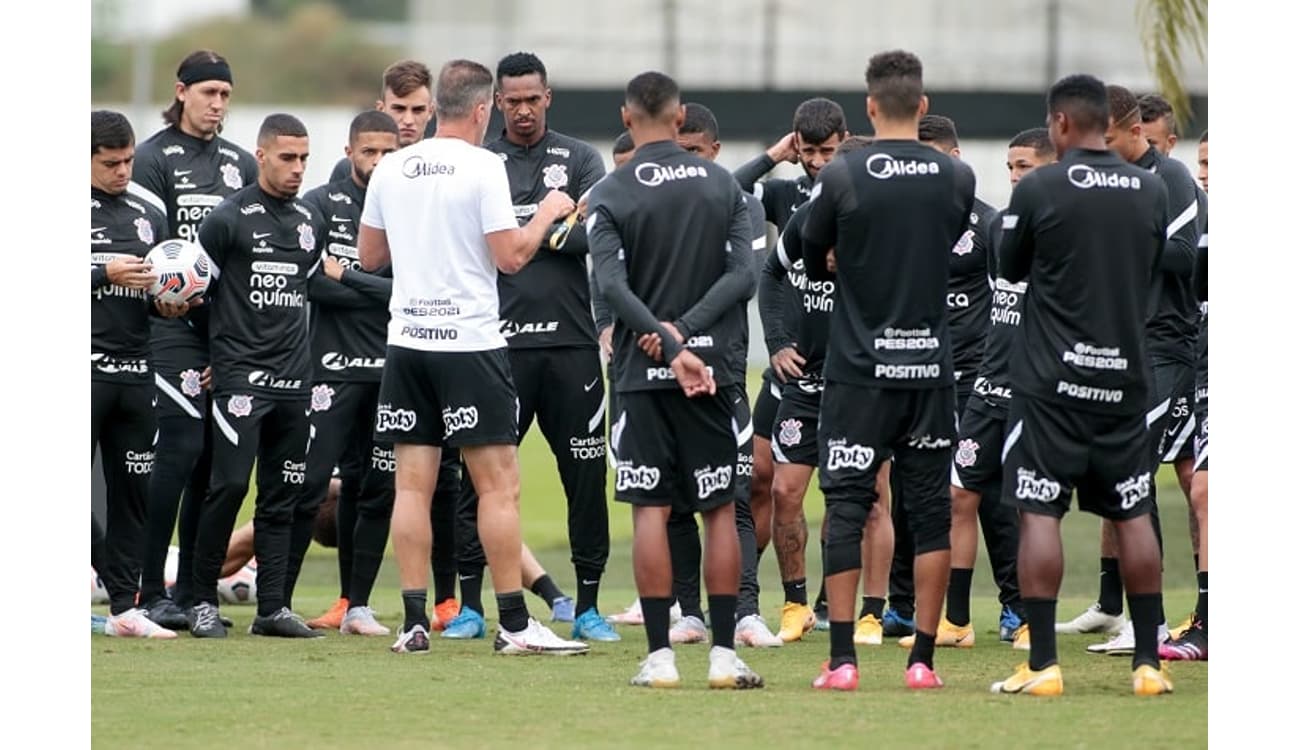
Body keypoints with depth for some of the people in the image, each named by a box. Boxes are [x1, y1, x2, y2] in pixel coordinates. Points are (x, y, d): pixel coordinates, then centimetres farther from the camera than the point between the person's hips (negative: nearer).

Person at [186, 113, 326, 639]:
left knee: (282, 495, 5)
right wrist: (217, 350, 5)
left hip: (293, 378, 6)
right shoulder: (229, 218, -5)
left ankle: (273, 608, 6)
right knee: (230, 484, -11)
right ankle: (203, 601, -1)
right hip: (240, 374, -5)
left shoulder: (311, 221, 13)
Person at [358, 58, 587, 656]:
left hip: (407, 338, 5)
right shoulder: (483, 168, -9)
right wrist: (547, 213, 5)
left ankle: (414, 622, 1)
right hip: (470, 340, -5)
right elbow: (511, 255, -11)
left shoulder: (391, 170, 8)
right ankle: (514, 623, -3)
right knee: (498, 484, -1)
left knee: (413, 483, 5)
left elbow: (369, 255, 17)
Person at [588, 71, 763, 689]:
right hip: (713, 368, 2)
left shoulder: (610, 194, -3)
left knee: (650, 510, 0)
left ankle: (659, 655, -3)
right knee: (721, 509, 7)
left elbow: (610, 283, -15)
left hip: (643, 371, -2)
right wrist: (685, 330, -10)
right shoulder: (722, 186, 5)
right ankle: (724, 654, 4)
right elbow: (743, 275, -5)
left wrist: (670, 343, -18)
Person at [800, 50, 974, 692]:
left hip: (859, 368, -2)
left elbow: (812, 262, 6)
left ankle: (842, 660, -3)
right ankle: (923, 660, 6)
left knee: (846, 506, 2)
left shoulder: (841, 177, -7)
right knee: (930, 511, 7)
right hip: (931, 367, 2)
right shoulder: (957, 179, 0)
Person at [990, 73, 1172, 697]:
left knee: (1039, 513, -1)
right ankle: (1149, 662, 11)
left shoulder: (1038, 189, -10)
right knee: (1134, 516, 10)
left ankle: (1042, 664, -6)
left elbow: (1009, 268, 4)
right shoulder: (1151, 192, 3)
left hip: (1052, 379, -4)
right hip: (1125, 376, 4)